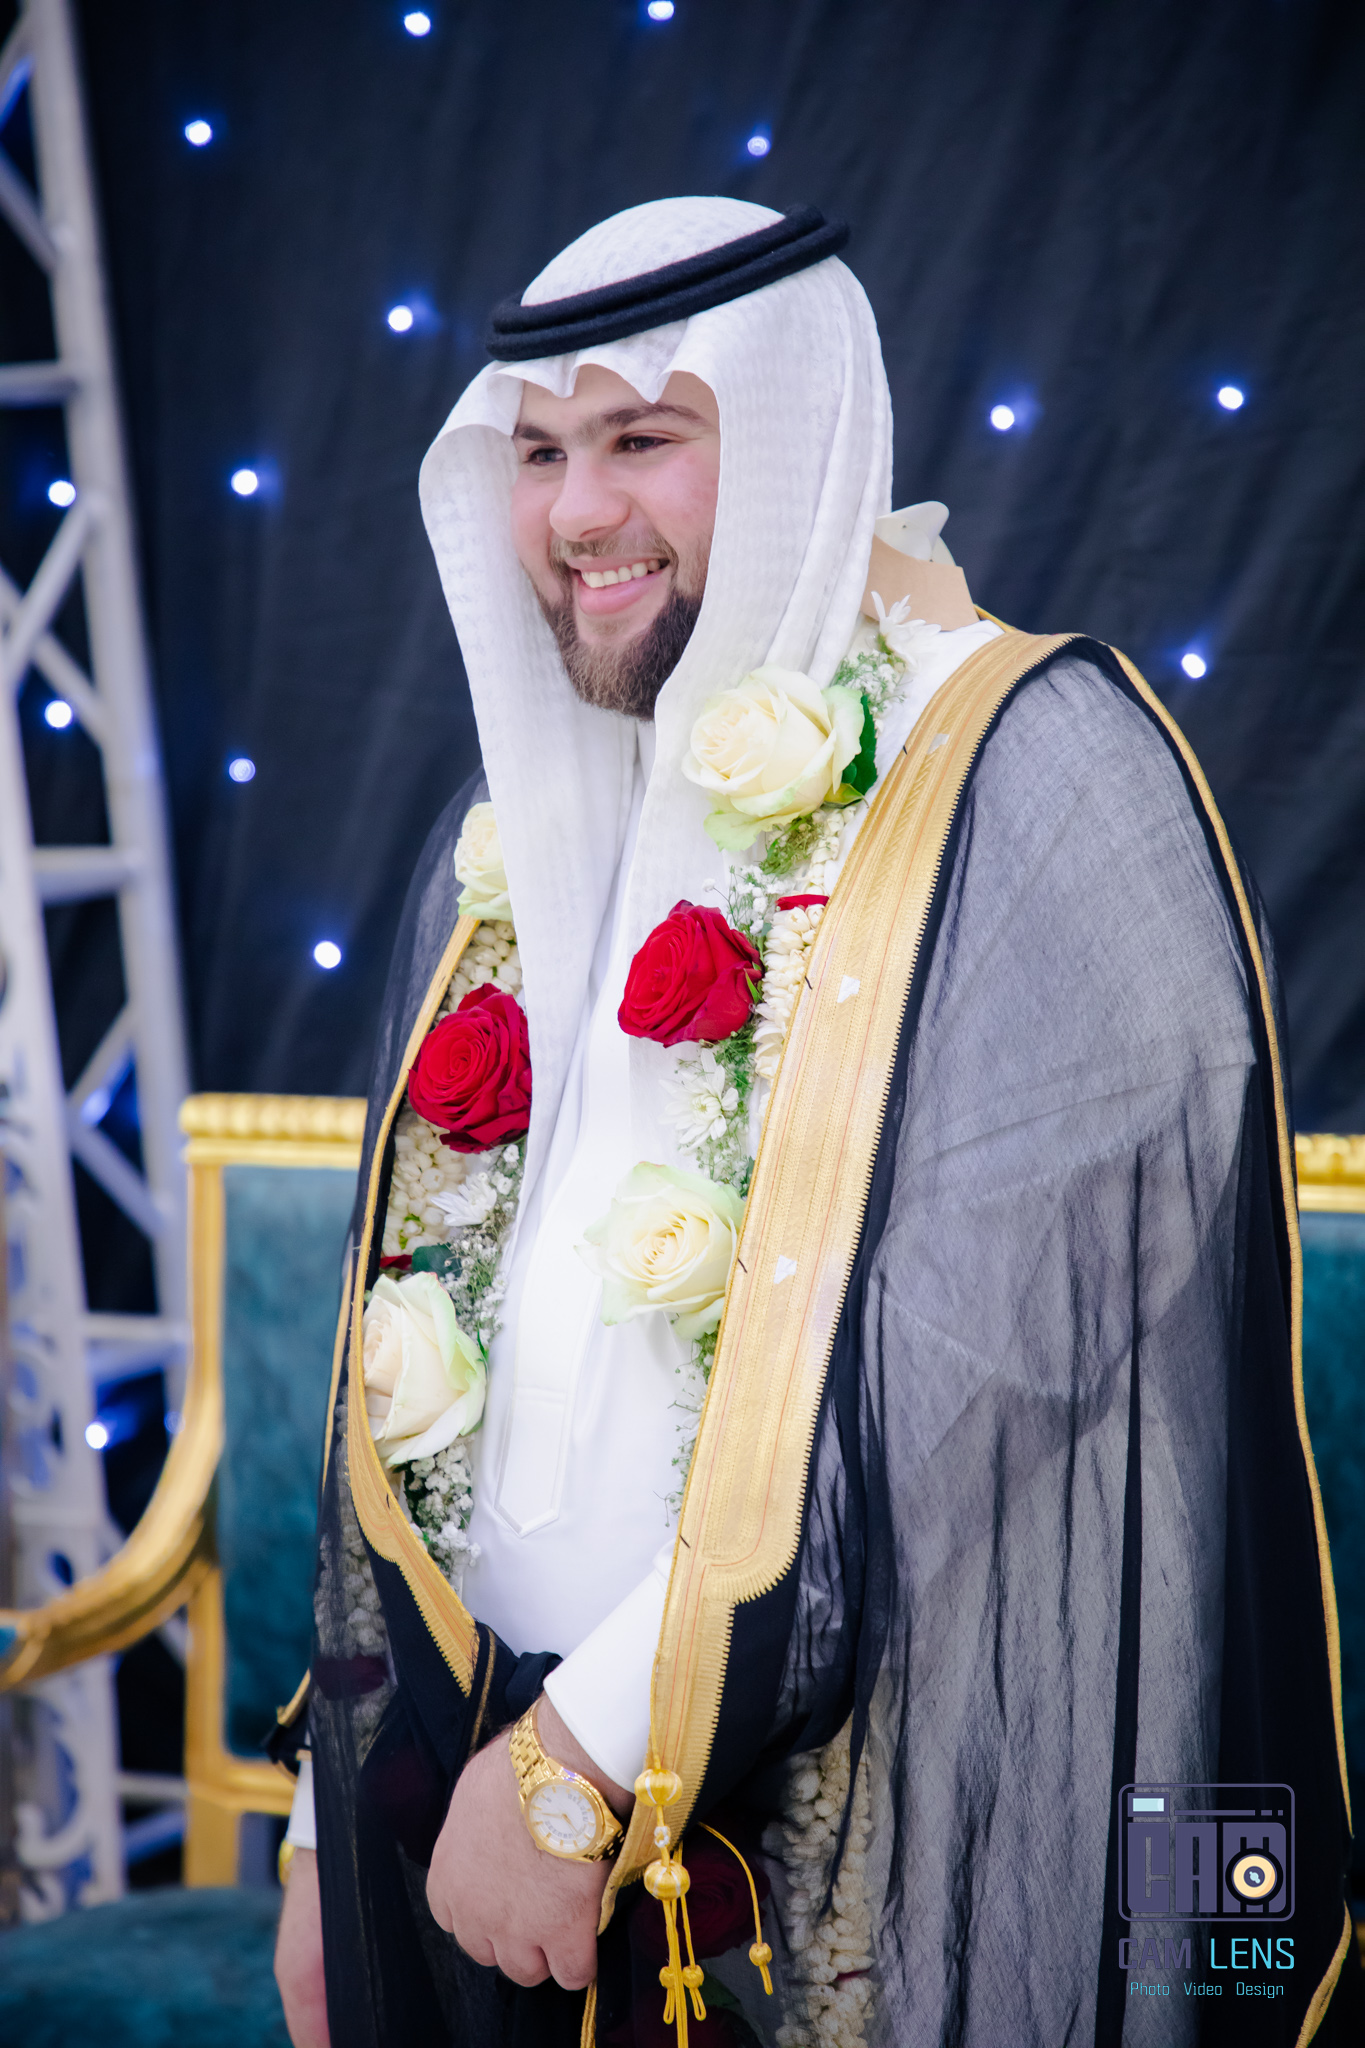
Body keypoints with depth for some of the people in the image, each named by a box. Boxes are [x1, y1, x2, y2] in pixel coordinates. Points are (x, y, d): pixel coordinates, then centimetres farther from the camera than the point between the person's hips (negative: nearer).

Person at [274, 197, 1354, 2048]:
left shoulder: (1032, 780, -12)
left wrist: (585, 1755, -18)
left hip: (868, 1844, -5)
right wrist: (334, 1821, 10)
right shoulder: (507, 841, 8)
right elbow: (403, 1369, 12)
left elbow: (964, 1361, -21)